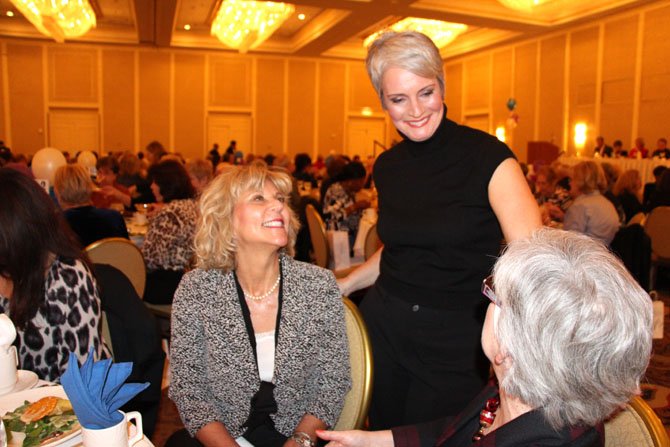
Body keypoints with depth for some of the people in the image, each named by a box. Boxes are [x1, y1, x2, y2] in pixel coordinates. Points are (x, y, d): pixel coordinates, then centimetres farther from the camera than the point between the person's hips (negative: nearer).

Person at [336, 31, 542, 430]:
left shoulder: (486, 156, -15)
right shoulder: (387, 166, 2)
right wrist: (346, 284, 11)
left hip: (455, 339, -4)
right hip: (384, 324, 5)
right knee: (384, 430, 19)